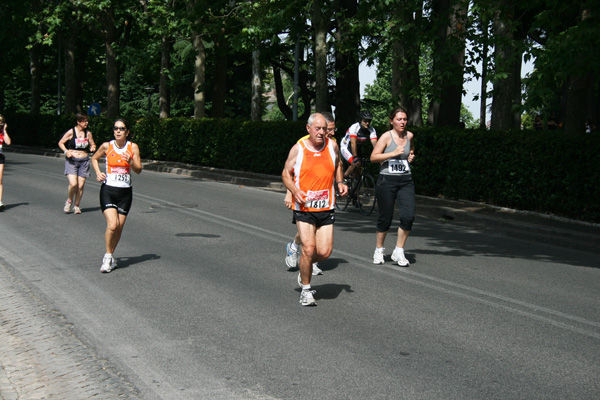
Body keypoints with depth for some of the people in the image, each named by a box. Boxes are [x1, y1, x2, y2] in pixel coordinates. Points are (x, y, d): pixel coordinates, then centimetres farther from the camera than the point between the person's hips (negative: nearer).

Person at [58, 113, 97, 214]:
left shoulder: (88, 133, 5)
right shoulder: (71, 132, -4)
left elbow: (92, 144, 17)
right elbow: (60, 143, 4)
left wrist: (93, 148, -6)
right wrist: (66, 151, -13)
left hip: (84, 161, 3)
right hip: (71, 161, -3)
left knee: (81, 185, 1)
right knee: (73, 184, -17)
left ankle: (77, 206, 19)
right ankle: (69, 201, 11)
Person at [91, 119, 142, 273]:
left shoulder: (133, 147, 0)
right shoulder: (107, 146, -1)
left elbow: (139, 170, -1)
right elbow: (94, 159, 17)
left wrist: (130, 162, -20)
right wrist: (98, 173, 1)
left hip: (125, 192, 2)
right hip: (108, 190, -2)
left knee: (119, 227, 4)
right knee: (112, 225, -16)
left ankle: (110, 255, 25)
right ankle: (108, 256, 4)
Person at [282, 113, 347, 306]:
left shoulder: (332, 145, 4)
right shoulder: (298, 149, -3)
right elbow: (286, 173, 5)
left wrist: (340, 183, 6)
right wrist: (295, 190, -13)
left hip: (326, 208, 3)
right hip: (304, 207, -3)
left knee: (325, 252, -3)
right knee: (309, 249, -12)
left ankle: (306, 264, 31)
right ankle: (306, 289, 8)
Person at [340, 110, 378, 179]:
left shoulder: (371, 130, -19)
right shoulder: (354, 127, -31)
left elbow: (375, 144, -27)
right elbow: (353, 143, -39)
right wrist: (355, 158, -46)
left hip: (358, 148, 5)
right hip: (346, 147, -5)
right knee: (355, 164, -26)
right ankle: (344, 178, -4)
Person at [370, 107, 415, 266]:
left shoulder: (409, 136, 9)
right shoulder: (386, 136, -6)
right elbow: (373, 157, -12)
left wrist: (411, 157, 8)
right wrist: (394, 153, -18)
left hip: (405, 181, 4)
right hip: (387, 180, -4)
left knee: (408, 216, -11)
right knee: (385, 218, 2)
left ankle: (398, 252, 3)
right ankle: (379, 250, 24)